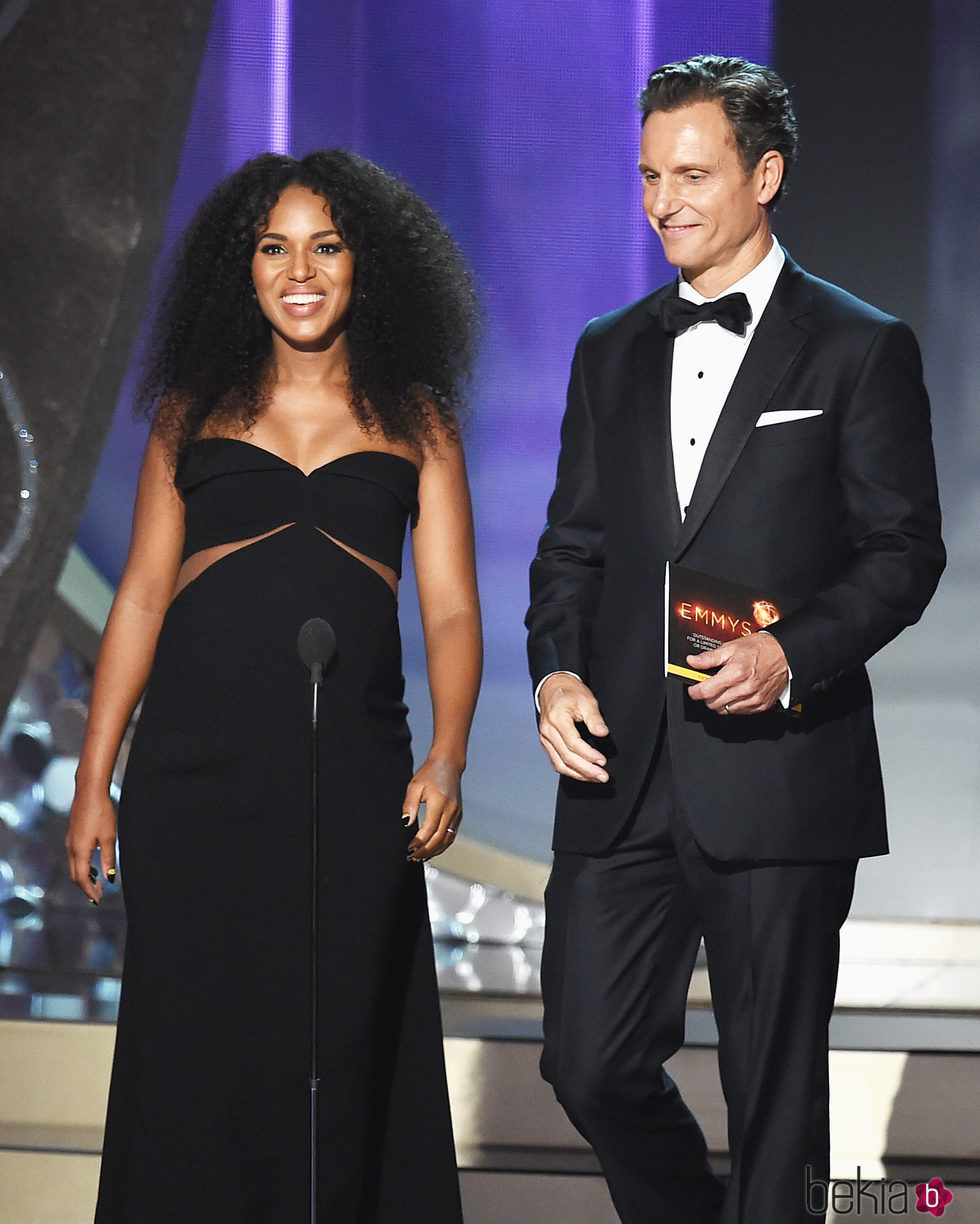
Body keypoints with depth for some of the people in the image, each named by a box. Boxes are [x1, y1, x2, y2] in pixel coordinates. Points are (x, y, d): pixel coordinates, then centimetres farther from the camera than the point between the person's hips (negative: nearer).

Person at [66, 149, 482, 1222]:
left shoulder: (415, 421, 10)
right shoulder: (197, 411, 11)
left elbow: (451, 610, 3)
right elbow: (141, 599, 9)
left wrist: (446, 759, -14)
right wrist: (93, 780, 3)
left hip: (351, 772, 0)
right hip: (194, 766, 0)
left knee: (342, 1049, 0)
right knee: (197, 1046, 1)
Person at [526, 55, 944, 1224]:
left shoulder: (859, 348, 1)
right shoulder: (610, 352, 16)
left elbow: (904, 549, -2)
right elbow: (572, 545, 17)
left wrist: (792, 656, -17)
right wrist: (557, 669, -2)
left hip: (777, 779, -4)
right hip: (622, 775, 4)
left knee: (775, 1088, 1)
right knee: (592, 1063, 1)